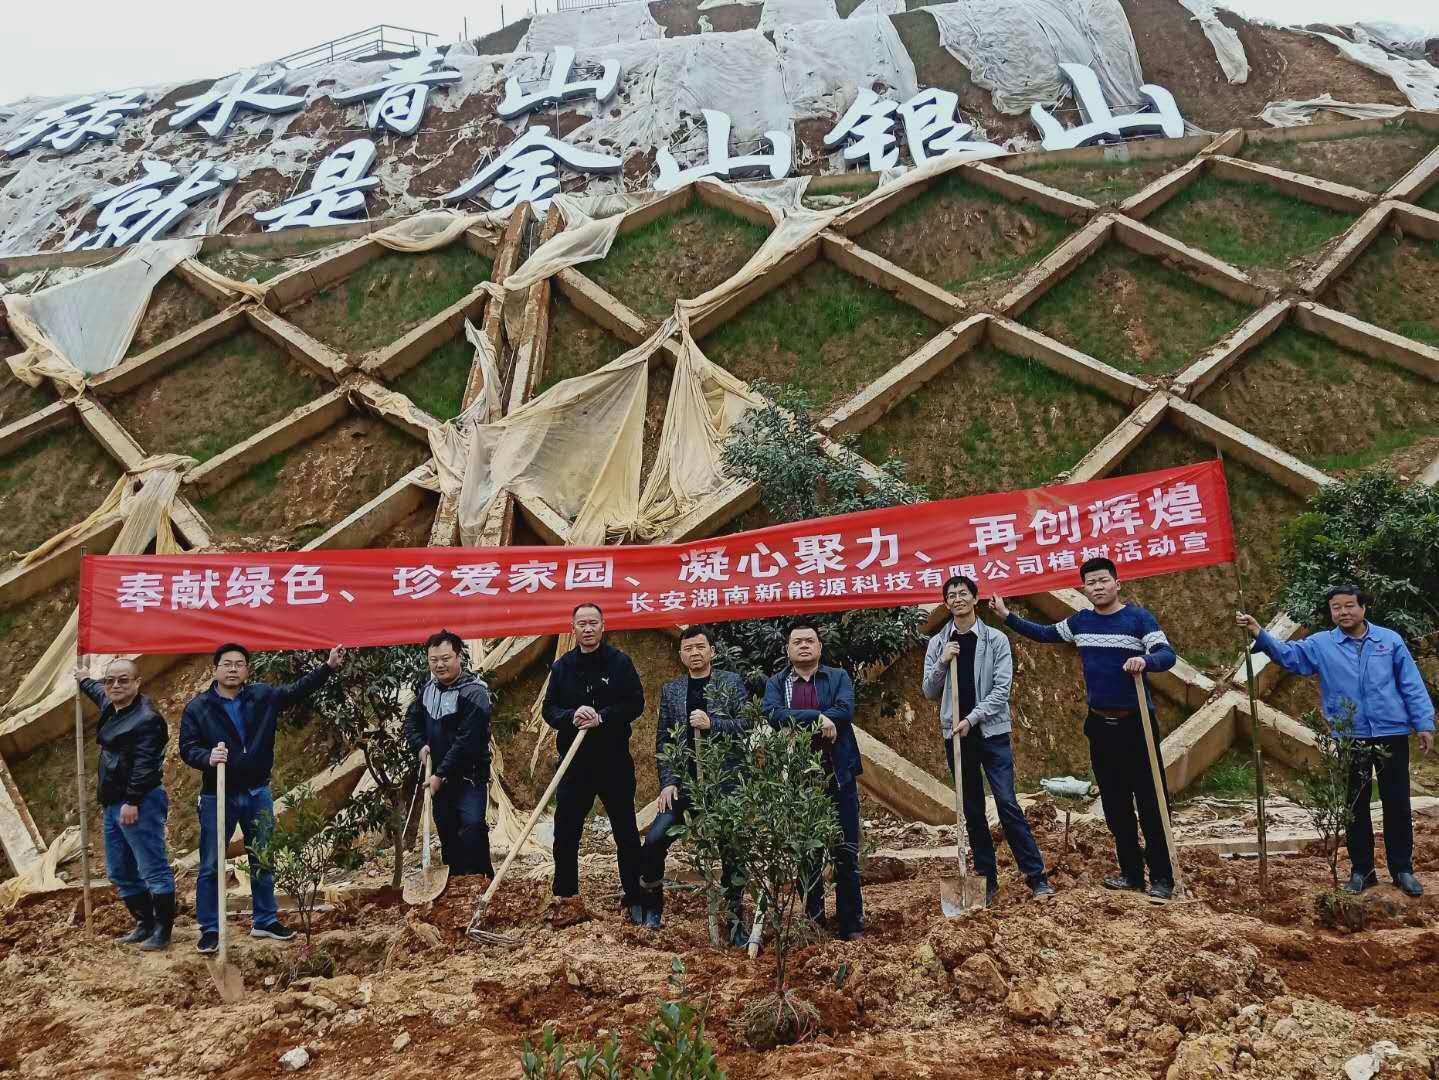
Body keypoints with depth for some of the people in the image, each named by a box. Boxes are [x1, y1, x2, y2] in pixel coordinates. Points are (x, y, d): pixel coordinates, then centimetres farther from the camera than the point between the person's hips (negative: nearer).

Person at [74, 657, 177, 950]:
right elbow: (98, 692, 41)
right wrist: (85, 681, 56)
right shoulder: (111, 706, 14)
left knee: (153, 869, -6)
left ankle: (162, 932, -2)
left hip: (140, 804, -11)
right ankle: (145, 925, 25)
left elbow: (144, 764, -22)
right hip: (113, 804, 11)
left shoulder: (146, 718, -16)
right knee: (120, 873, 15)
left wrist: (132, 801, -25)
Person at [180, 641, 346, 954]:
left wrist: (329, 666, -7)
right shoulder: (198, 707, -7)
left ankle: (265, 921, 27)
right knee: (211, 866, 4)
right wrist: (208, 757, -31)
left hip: (258, 793, 3)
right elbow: (187, 747, -11)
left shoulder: (263, 696, 0)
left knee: (263, 862, 13)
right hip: (217, 796, -3)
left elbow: (298, 689, 4)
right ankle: (209, 929, 17)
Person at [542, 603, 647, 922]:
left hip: (615, 761, -2)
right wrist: (572, 716, -18)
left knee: (626, 832, 5)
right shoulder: (562, 666, 6)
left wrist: (601, 717, -20)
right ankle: (564, 897, 20)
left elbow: (636, 703, -7)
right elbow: (549, 710, 3)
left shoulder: (620, 662, -2)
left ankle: (635, 899, 16)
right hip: (574, 762, 2)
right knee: (565, 833, 6)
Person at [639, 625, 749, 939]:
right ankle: (652, 906, 15)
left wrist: (712, 723, -18)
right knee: (654, 841, -8)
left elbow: (748, 724, -4)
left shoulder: (731, 683, 4)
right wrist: (668, 782, -1)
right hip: (684, 781, 2)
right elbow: (662, 740, 9)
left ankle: (736, 918, 12)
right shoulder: (670, 690, 11)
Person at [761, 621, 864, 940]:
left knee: (846, 853, 2)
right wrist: (818, 717, -18)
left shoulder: (838, 677, 8)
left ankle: (851, 925, 10)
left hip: (838, 775, -1)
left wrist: (799, 720, -13)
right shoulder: (775, 683, 9)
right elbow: (773, 714, -11)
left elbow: (846, 710, -11)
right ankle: (814, 920, 21)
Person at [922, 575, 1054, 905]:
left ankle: (1036, 876, -1)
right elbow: (930, 693, 6)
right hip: (955, 735, 3)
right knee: (972, 811, 8)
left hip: (992, 732, -3)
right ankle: (987, 879, 16)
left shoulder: (996, 639, -1)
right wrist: (942, 663, -11)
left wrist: (972, 719, -16)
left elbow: (1002, 689, -7)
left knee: (1007, 803, -9)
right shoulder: (937, 643, 6)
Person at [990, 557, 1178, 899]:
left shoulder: (1138, 617, -9)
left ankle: (1162, 878, 5)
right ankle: (1131, 872, 21)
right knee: (1115, 803, 11)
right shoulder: (1080, 621, 7)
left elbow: (1168, 655, -18)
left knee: (1151, 801, -3)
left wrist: (1144, 660, -39)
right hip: (1100, 724, 6)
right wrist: (1006, 615, 14)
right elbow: (1043, 633, 20)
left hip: (1136, 723, -6)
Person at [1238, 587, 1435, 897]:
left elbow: (1412, 685, 3)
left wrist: (1424, 724, -1)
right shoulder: (1320, 645, 0)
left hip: (1392, 734, 0)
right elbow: (1287, 653, -16)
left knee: (1397, 804, 8)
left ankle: (1402, 869, 22)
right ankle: (1362, 870, 21)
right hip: (1350, 739, 0)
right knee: (1355, 806, 9)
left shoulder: (1390, 640, 1)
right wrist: (1260, 634, -33)